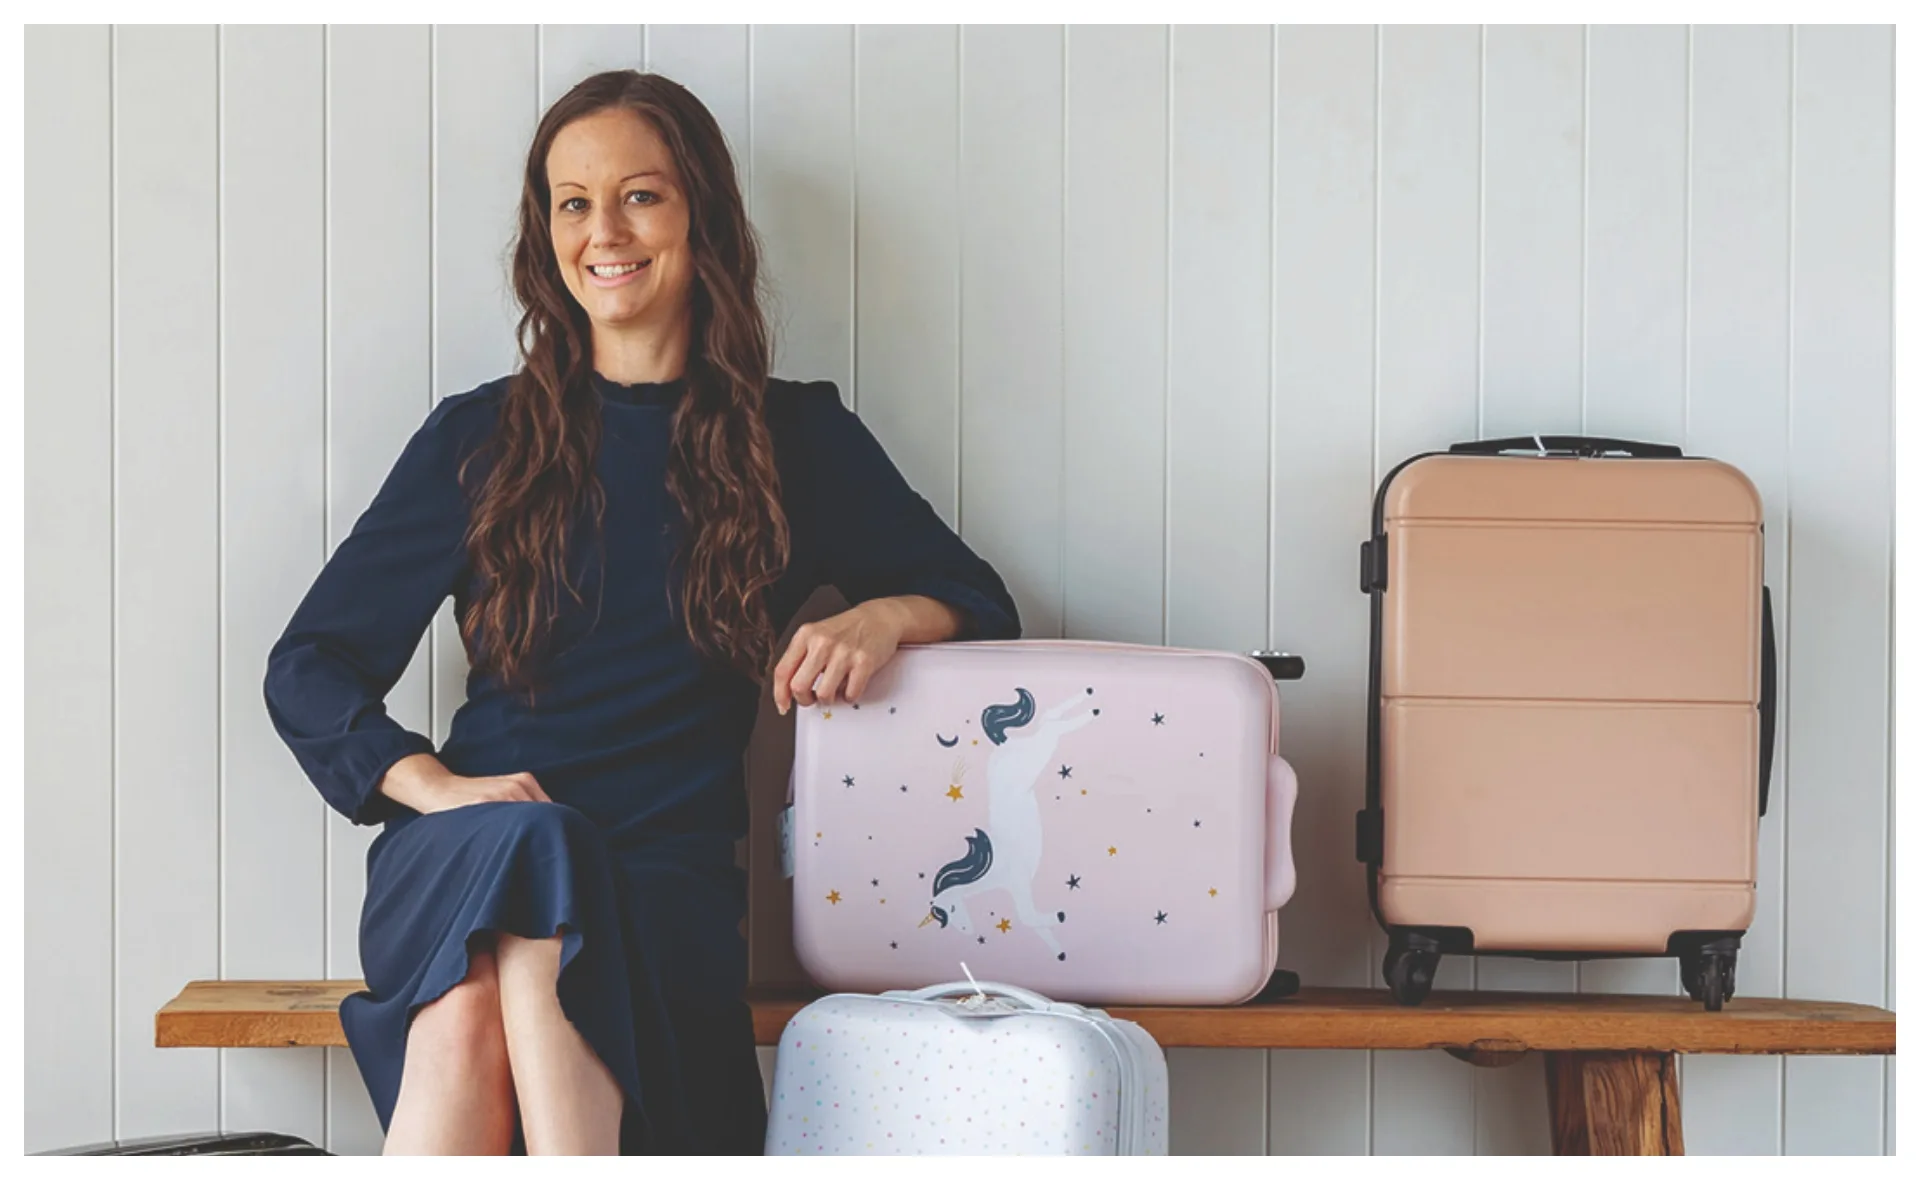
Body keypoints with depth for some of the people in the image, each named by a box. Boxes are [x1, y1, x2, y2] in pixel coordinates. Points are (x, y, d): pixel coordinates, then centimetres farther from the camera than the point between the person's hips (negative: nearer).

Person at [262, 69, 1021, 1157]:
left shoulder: (798, 439, 16)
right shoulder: (481, 438, 15)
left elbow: (980, 602, 20)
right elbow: (308, 667, 16)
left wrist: (883, 618, -5)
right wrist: (438, 788, -5)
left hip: (666, 874, 0)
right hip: (462, 859, 1)